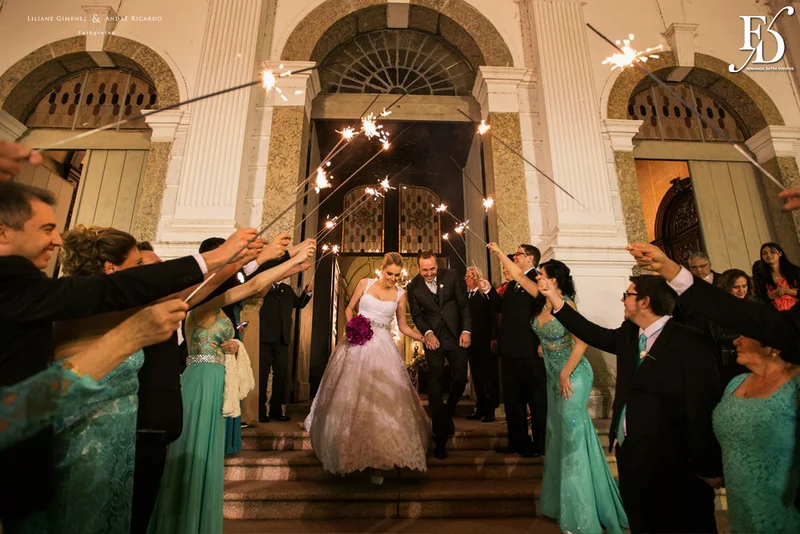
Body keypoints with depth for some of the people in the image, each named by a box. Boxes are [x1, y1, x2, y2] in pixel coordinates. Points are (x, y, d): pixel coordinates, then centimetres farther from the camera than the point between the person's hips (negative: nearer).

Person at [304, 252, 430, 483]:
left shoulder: (400, 294, 6)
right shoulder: (365, 283, 3)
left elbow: (403, 326, 11)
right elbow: (349, 309, 11)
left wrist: (422, 338, -3)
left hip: (381, 348, 0)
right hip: (357, 344, 0)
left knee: (382, 401, -5)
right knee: (348, 398, 5)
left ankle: (376, 461, 4)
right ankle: (343, 455, 24)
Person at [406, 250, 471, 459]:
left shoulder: (452, 276, -4)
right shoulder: (413, 286, -2)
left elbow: (464, 305, 0)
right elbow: (416, 314, 5)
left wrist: (466, 330, -8)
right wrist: (427, 332, -10)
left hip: (456, 335, 1)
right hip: (433, 338, 0)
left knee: (460, 378, 0)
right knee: (435, 385, -1)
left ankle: (447, 414, 32)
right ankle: (440, 438, 11)